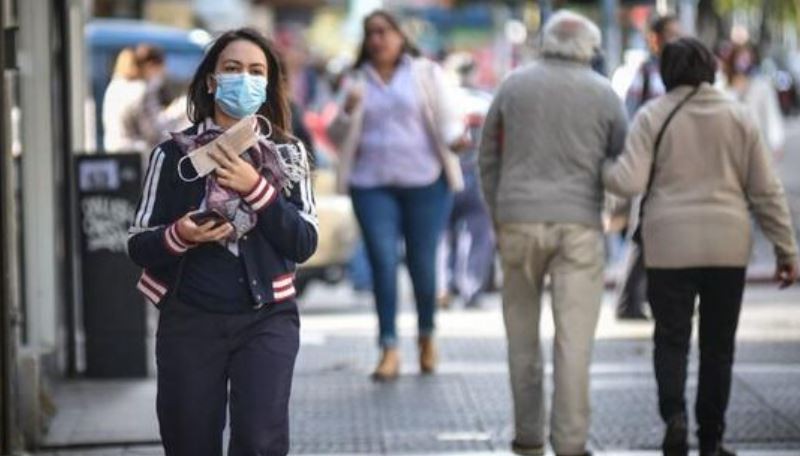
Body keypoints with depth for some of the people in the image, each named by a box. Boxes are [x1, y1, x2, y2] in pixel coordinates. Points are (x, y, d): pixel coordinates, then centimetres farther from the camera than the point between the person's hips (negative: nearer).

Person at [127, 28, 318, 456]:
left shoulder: (287, 154, 6)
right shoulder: (175, 154, 1)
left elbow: (304, 243, -3)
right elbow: (138, 245, 2)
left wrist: (256, 189, -14)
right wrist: (179, 236, -19)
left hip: (267, 317, 0)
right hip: (190, 320, 0)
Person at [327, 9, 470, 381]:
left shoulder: (425, 74, 8)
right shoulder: (357, 82, 14)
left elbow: (446, 120, 3)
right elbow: (337, 137, 13)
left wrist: (456, 138, -20)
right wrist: (348, 112, -8)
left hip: (425, 182, -1)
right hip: (373, 185, 2)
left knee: (422, 264, 0)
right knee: (383, 262, -8)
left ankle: (427, 339, 23)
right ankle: (389, 350, -8)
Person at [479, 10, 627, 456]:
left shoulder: (514, 86, 6)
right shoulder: (603, 93, 2)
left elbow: (488, 158, 10)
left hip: (519, 221, 2)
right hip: (579, 223, -2)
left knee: (523, 334, 12)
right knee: (575, 337, -3)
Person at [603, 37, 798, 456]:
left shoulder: (652, 116, -2)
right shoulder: (738, 117, 3)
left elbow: (630, 182, -11)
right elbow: (766, 191, 2)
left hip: (670, 247, -1)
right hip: (727, 247, 1)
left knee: (671, 339, 10)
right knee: (718, 345, 11)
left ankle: (674, 414, -14)